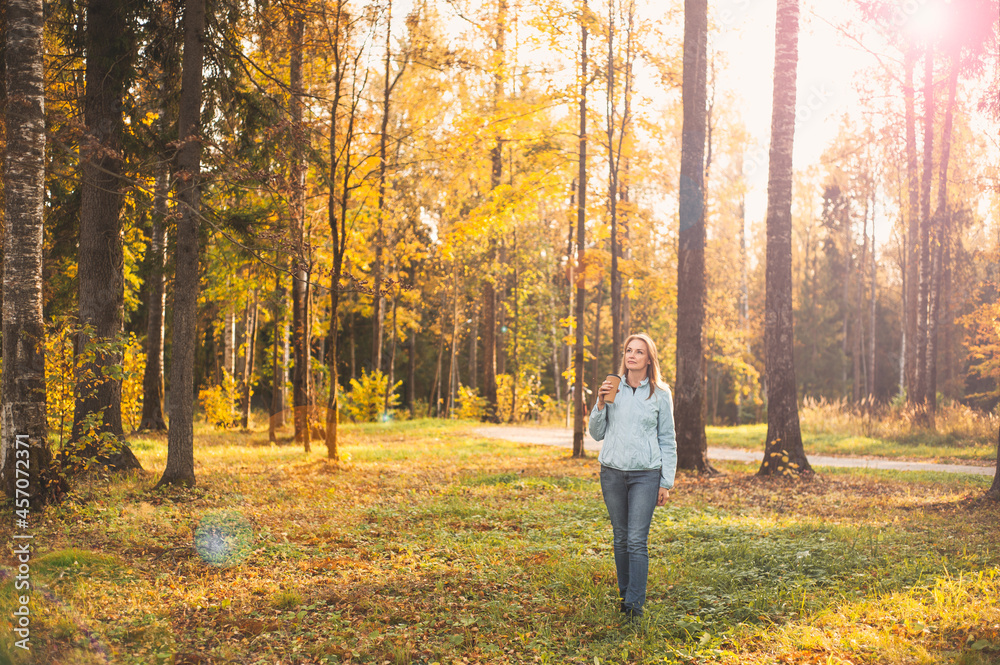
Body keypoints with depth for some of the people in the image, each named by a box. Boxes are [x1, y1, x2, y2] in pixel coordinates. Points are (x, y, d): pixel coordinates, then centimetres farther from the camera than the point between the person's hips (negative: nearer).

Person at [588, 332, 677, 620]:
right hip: (612, 472, 3)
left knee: (637, 540, -10)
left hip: (645, 474, -2)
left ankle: (635, 602, -7)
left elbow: (668, 441, 5)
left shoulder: (660, 393, 2)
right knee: (621, 538, 9)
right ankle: (625, 594, 22)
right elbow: (596, 434, 10)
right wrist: (600, 404, -6)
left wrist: (666, 482, 2)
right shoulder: (612, 388, 7)